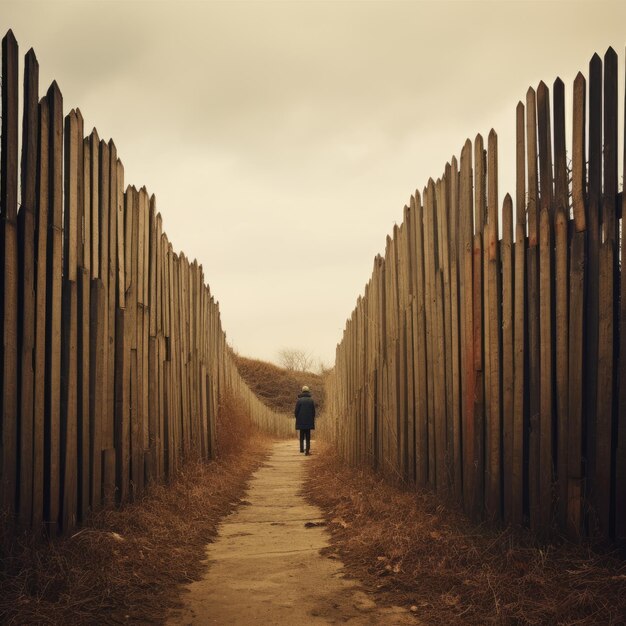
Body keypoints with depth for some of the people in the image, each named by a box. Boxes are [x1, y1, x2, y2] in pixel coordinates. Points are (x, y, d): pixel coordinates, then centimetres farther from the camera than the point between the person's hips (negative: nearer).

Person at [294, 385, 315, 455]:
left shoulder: (299, 400, -5)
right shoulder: (311, 400, -2)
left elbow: (296, 411, -3)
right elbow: (313, 411, 1)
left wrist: (297, 419, 11)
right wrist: (312, 420, 11)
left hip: (301, 421, 0)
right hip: (309, 421, 0)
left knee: (302, 435, 14)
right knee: (308, 436, 3)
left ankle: (302, 448, 10)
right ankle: (307, 450, -6)